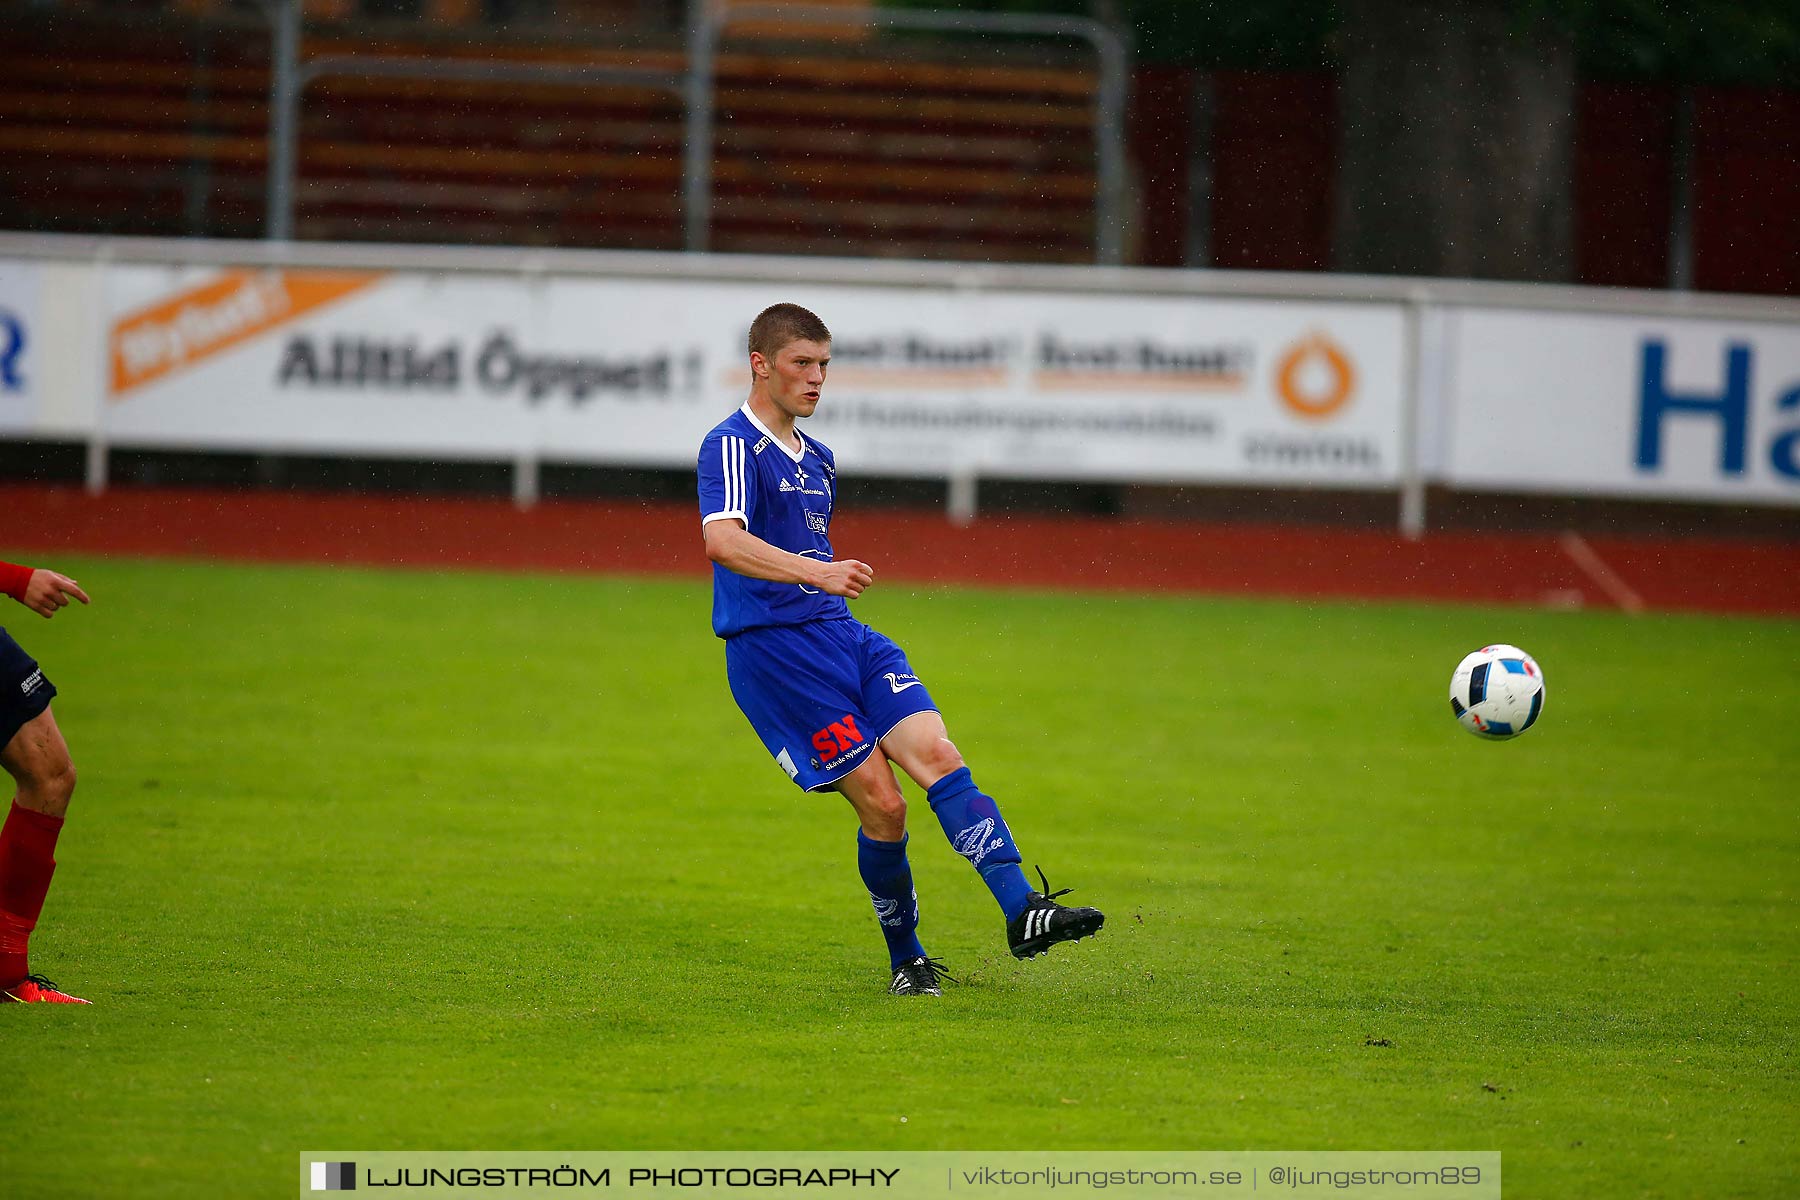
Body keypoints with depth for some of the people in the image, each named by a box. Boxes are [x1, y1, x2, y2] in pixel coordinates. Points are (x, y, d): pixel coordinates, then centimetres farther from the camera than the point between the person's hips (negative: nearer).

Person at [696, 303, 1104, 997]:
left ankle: (1023, 912, -25)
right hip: (772, 648, -8)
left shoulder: (817, 460, 21)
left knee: (936, 754, -14)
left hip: (841, 633, 8)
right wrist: (816, 572, -40)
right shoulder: (732, 446, -10)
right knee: (882, 804, -12)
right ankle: (906, 961, 5)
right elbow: (722, 541, -28)